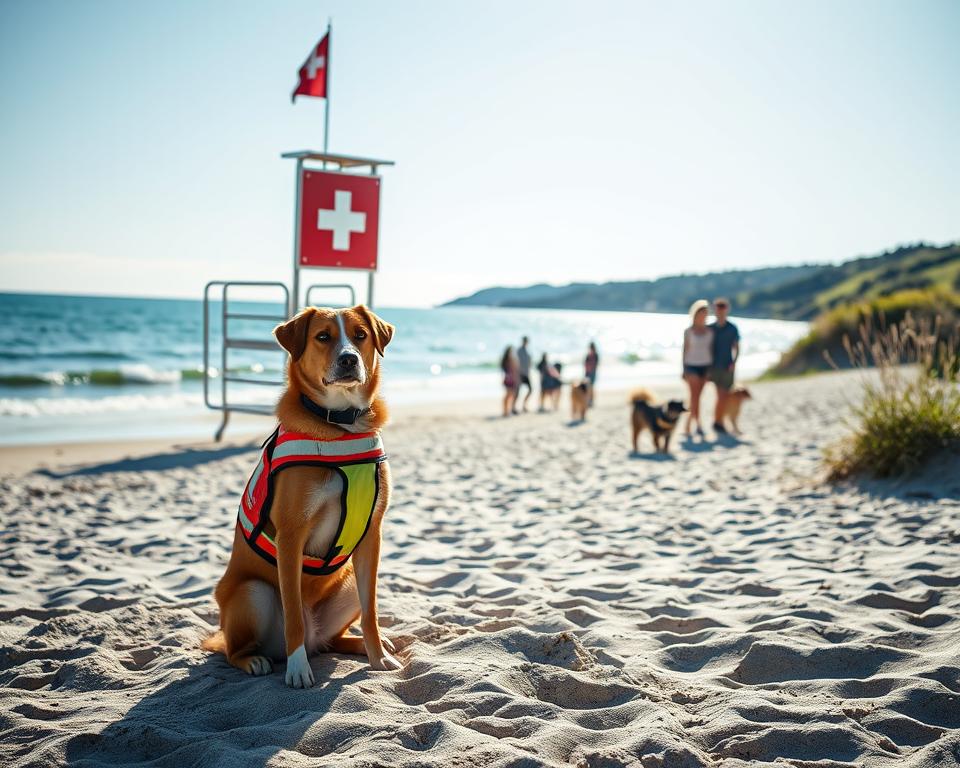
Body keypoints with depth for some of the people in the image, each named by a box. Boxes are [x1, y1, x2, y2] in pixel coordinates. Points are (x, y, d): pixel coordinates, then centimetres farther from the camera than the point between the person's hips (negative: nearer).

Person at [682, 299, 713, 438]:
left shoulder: (710, 331, 5)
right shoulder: (688, 331, -3)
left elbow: (711, 349, 9)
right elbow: (685, 349, -1)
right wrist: (684, 370, -4)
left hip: (705, 365, 3)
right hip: (692, 366, -3)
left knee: (697, 396, 7)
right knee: (694, 396, -11)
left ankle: (689, 424, 15)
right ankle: (698, 424, -14)